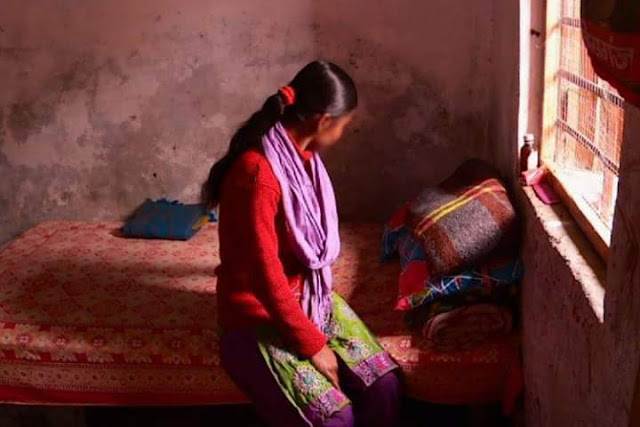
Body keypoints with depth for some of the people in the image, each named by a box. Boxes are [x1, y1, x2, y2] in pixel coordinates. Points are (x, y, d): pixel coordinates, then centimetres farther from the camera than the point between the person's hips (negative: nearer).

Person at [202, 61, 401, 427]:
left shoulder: (303, 154, 2)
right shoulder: (256, 174, -27)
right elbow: (265, 276, -25)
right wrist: (314, 345, -17)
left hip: (313, 297, 8)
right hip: (261, 317, -8)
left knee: (385, 386, -10)